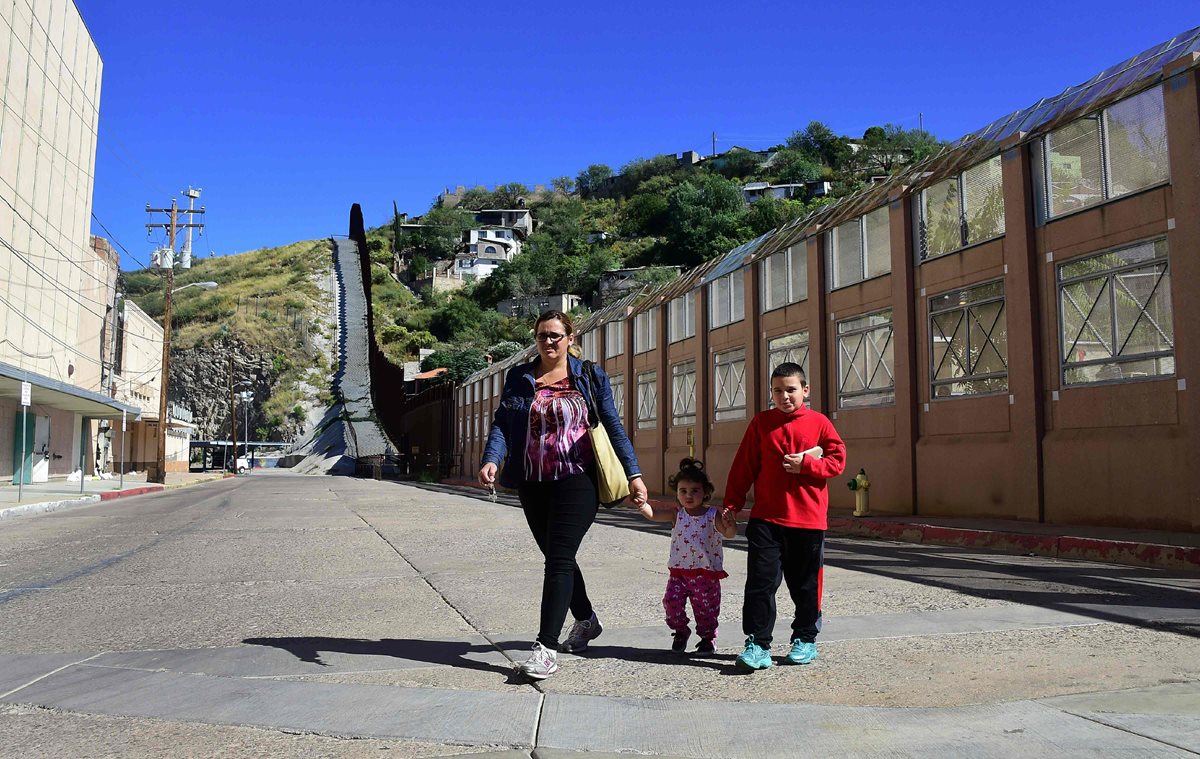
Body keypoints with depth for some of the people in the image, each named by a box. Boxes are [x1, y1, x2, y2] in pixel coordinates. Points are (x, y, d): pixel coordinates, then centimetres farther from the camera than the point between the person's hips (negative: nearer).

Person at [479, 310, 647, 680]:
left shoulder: (590, 377, 4)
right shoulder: (519, 378, 10)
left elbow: (614, 426, 4)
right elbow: (501, 424, 3)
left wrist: (633, 474, -2)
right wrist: (491, 460, -15)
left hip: (576, 480, -4)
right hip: (533, 484, 4)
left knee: (559, 559, -11)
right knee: (557, 557, 15)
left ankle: (546, 647, -10)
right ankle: (586, 620, 37)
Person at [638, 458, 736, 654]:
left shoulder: (712, 515, -7)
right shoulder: (676, 514, -1)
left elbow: (729, 534, -17)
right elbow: (653, 514, -12)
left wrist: (730, 525, -40)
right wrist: (641, 504, -32)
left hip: (706, 573, -2)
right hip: (679, 572, 2)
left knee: (706, 608, 7)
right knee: (672, 602, -4)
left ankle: (707, 637, 31)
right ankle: (680, 633, 22)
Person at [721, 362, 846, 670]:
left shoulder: (819, 423, 2)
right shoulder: (761, 422, 6)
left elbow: (837, 460, 2)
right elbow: (743, 466, 6)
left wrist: (805, 464, -13)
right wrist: (732, 503, 3)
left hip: (808, 519, 0)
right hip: (766, 518, 1)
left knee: (806, 584, 11)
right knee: (760, 581, -5)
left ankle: (805, 640, 27)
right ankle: (758, 645, 1)